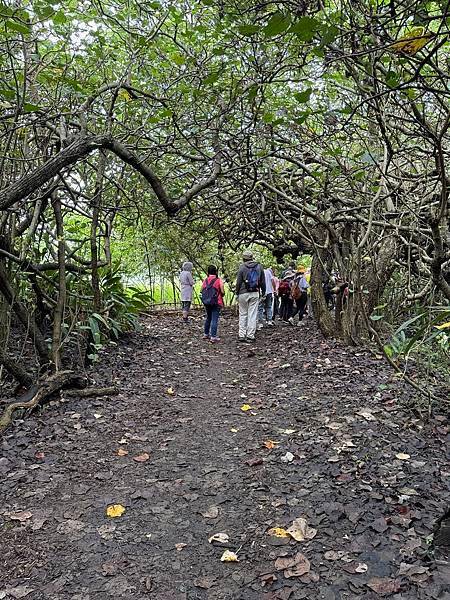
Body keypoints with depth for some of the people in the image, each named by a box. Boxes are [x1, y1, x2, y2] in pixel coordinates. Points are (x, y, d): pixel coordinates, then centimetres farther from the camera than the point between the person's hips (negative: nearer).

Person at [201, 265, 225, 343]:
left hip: (207, 303, 5)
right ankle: (213, 337, -5)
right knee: (214, 319, -3)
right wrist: (221, 295, 10)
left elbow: (202, 291, 3)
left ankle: (206, 334, 29)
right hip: (216, 303, -5)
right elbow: (222, 292, -11)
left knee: (208, 318, 21)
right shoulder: (219, 280, -9)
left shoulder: (205, 280, 2)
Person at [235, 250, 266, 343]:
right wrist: (263, 291, 21)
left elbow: (238, 282, -3)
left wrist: (237, 293, 7)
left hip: (243, 293, -2)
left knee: (242, 314, 8)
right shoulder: (259, 266, 5)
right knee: (252, 314, 3)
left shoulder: (242, 267, -5)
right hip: (255, 293, 2)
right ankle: (250, 336, 3)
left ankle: (241, 335, 7)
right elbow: (263, 281, 11)